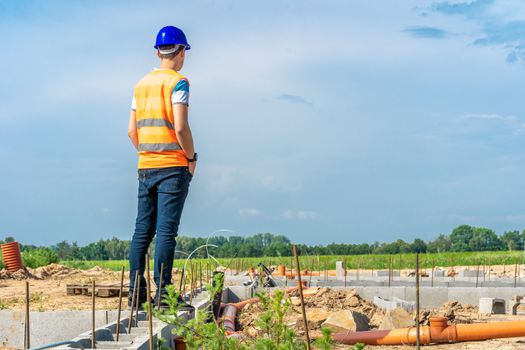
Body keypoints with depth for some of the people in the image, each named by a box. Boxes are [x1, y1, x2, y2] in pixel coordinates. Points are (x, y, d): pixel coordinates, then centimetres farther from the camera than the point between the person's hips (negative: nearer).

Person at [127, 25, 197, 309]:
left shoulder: (142, 84, 14)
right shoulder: (177, 82, -7)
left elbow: (132, 131, 13)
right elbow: (180, 127, -16)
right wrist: (192, 158, -4)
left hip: (145, 166, 7)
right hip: (173, 167, -6)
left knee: (142, 230, 8)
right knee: (166, 230, -7)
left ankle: (136, 292, 9)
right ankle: (162, 293, -8)